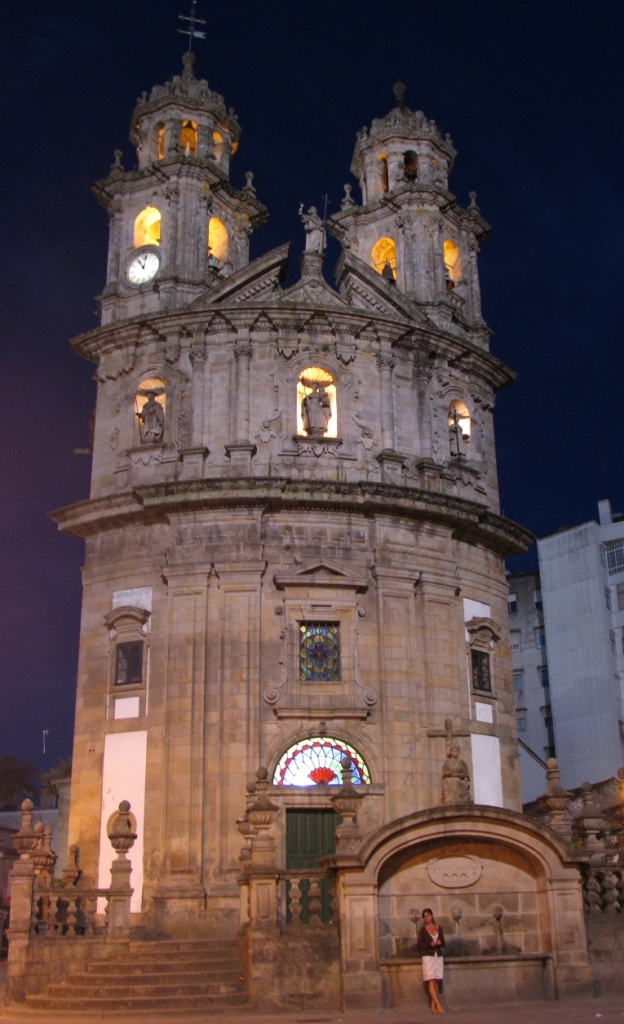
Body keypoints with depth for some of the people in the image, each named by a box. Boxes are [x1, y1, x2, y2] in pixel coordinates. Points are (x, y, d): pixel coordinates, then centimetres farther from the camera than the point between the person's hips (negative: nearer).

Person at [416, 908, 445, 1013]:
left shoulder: (439, 928, 10)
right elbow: (418, 945, -3)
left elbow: (444, 943, 14)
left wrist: (439, 942, -9)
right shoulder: (423, 930, 1)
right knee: (431, 981, -13)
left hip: (438, 957, 4)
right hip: (428, 957, -4)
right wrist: (430, 944, -15)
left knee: (436, 982, 1)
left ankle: (433, 1006, 3)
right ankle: (438, 1005, -16)